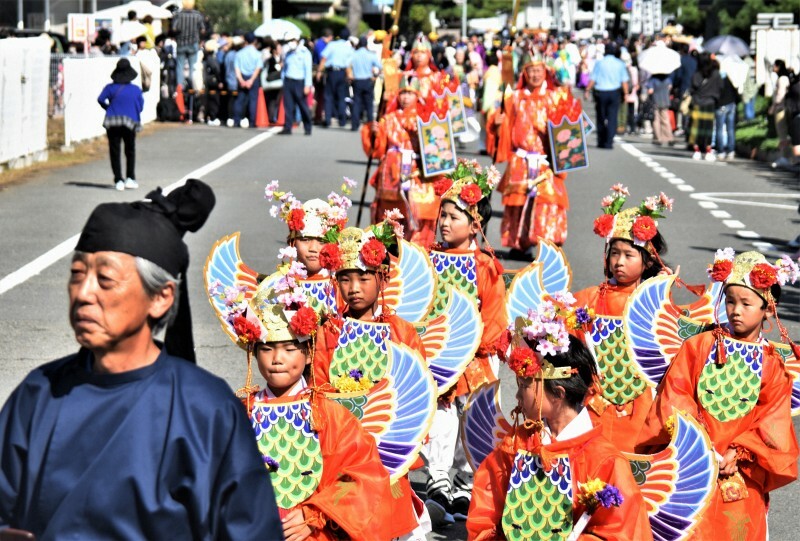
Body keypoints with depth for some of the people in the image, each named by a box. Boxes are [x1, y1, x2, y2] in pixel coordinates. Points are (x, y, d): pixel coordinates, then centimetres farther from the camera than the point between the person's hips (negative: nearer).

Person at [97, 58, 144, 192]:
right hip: (130, 123, 1)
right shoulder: (136, 90, 3)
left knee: (114, 152, 3)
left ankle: (118, 180, -3)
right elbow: (140, 107, 6)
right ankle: (130, 178, 11)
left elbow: (100, 99, -10)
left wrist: (108, 107, 8)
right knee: (130, 151, 16)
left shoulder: (110, 87, -1)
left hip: (112, 122, -1)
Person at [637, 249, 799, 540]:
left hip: (742, 475, 1)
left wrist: (736, 453, -14)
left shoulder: (773, 365, 3)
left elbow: (771, 424, -1)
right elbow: (675, 397, -3)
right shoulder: (698, 347, 2)